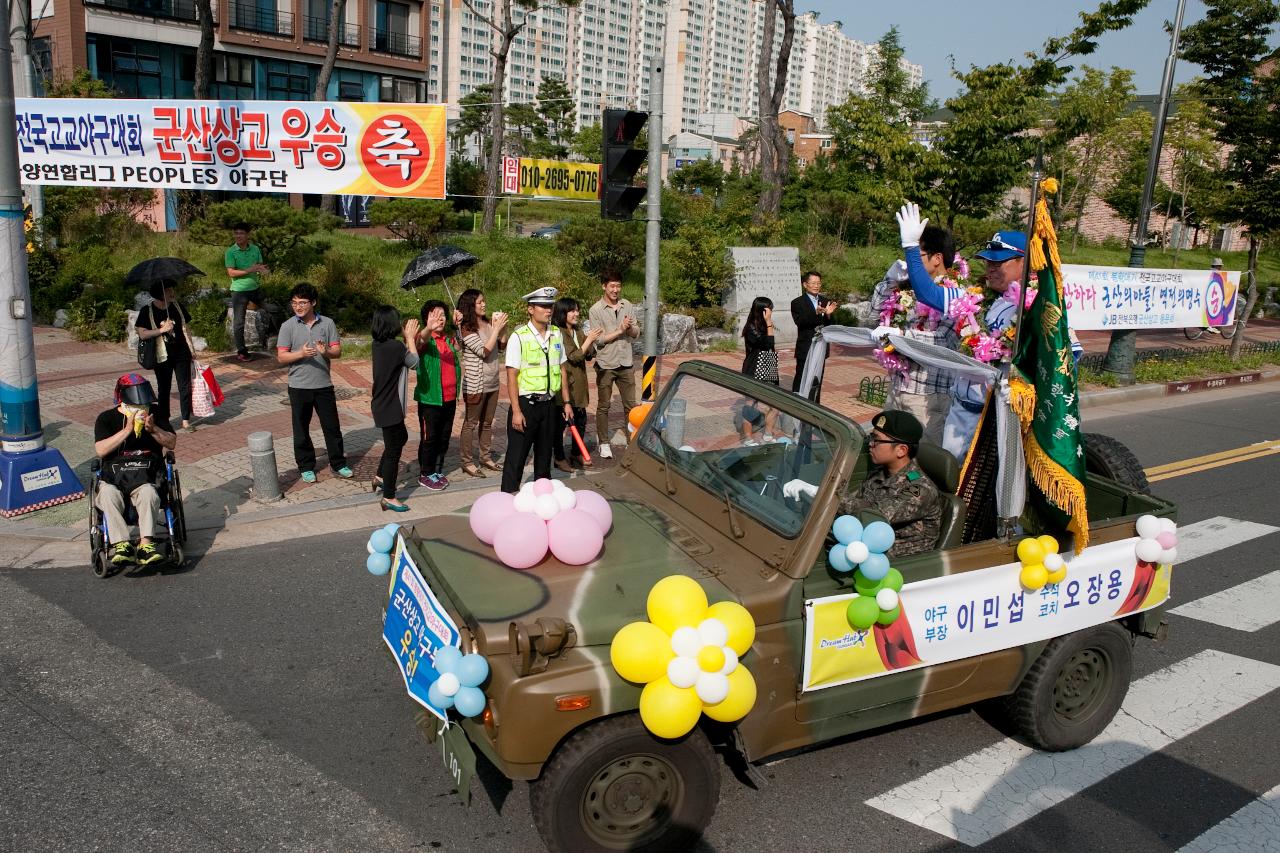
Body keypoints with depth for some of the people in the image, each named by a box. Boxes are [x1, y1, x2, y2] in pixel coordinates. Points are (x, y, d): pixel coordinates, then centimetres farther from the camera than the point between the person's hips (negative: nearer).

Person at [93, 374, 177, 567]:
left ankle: (145, 544, -42)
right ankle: (121, 544, -38)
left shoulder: (154, 414, 17)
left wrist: (153, 429, -6)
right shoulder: (106, 418, 12)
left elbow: (172, 443, 12)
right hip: (114, 472, 0)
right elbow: (100, 450, -3)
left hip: (146, 471, 0)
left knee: (148, 494, -35)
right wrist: (127, 430, -11)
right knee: (108, 495, -34)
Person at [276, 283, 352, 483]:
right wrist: (301, 353, -23)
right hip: (299, 386, -1)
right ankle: (306, 467, 23)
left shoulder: (327, 323, 0)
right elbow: (281, 357, -5)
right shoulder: (288, 326, -4)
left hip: (324, 385, 1)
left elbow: (338, 352, 0)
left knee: (332, 426, 8)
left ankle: (338, 464, 22)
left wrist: (326, 352, -22)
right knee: (301, 429, 9)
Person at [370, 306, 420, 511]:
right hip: (390, 407, -10)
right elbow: (414, 362, -6)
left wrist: (409, 339, 7)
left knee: (401, 438, 28)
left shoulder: (378, 344, 3)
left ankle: (381, 477, 38)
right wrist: (410, 338, 3)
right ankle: (389, 497, 8)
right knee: (393, 450, 0)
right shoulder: (395, 346, -23)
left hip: (382, 404, 10)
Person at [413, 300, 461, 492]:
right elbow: (421, 340, -36)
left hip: (449, 398, 6)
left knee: (444, 437, 14)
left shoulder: (449, 339, 11)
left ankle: (437, 471, 28)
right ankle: (425, 475, 14)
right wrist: (429, 328, -57)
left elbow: (457, 362, 28)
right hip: (430, 398, -6)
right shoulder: (425, 338, -10)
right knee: (429, 438, 2)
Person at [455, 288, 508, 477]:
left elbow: (501, 346, 11)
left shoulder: (488, 323, 4)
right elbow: (484, 351, -21)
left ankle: (486, 457, 29)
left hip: (492, 382, 7)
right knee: (471, 423, 3)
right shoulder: (466, 329, -15)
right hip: (475, 383, -7)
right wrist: (497, 328, -18)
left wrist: (503, 329, -5)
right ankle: (467, 462, 12)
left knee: (487, 422, 17)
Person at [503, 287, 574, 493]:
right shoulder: (519, 337, -11)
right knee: (517, 455, -1)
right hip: (526, 404, -5)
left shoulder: (556, 334, 6)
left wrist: (566, 402, 10)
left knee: (544, 453, 17)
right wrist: (516, 411, -16)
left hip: (549, 404, 5)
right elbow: (511, 376, -12)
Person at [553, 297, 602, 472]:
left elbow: (589, 355, 10)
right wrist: (589, 339, -20)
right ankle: (560, 458, 14)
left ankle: (576, 454, 30)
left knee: (580, 421, 14)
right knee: (561, 423, 3)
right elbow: (573, 357, -20)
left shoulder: (578, 331, 9)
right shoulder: (558, 333, -16)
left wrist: (592, 341, -8)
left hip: (579, 384, 8)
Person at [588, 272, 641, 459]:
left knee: (631, 405, 7)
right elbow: (599, 339, -13)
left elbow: (636, 333, 5)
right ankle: (603, 442, 19)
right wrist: (620, 329, -17)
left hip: (626, 363, 3)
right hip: (606, 364, -3)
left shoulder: (627, 306, 4)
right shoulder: (595, 310, -9)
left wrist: (630, 327, -17)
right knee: (603, 406, 8)